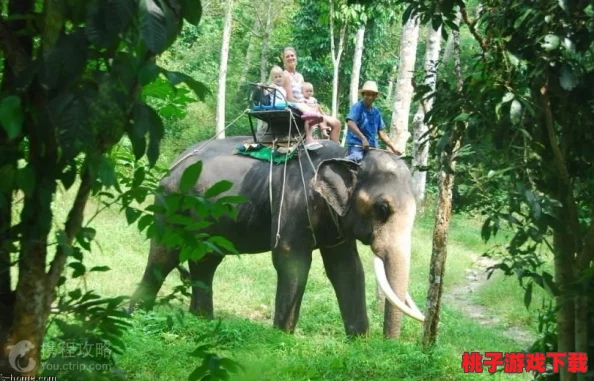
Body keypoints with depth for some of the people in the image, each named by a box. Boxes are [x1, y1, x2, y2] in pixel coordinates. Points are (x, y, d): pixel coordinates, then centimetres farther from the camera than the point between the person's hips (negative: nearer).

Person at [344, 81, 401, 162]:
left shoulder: (376, 112, 17)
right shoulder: (357, 107, -3)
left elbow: (381, 133, 20)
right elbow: (350, 123, -20)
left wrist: (394, 148, 11)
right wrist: (363, 139, -30)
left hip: (372, 147, 8)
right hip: (356, 146, -7)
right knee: (356, 157, -36)